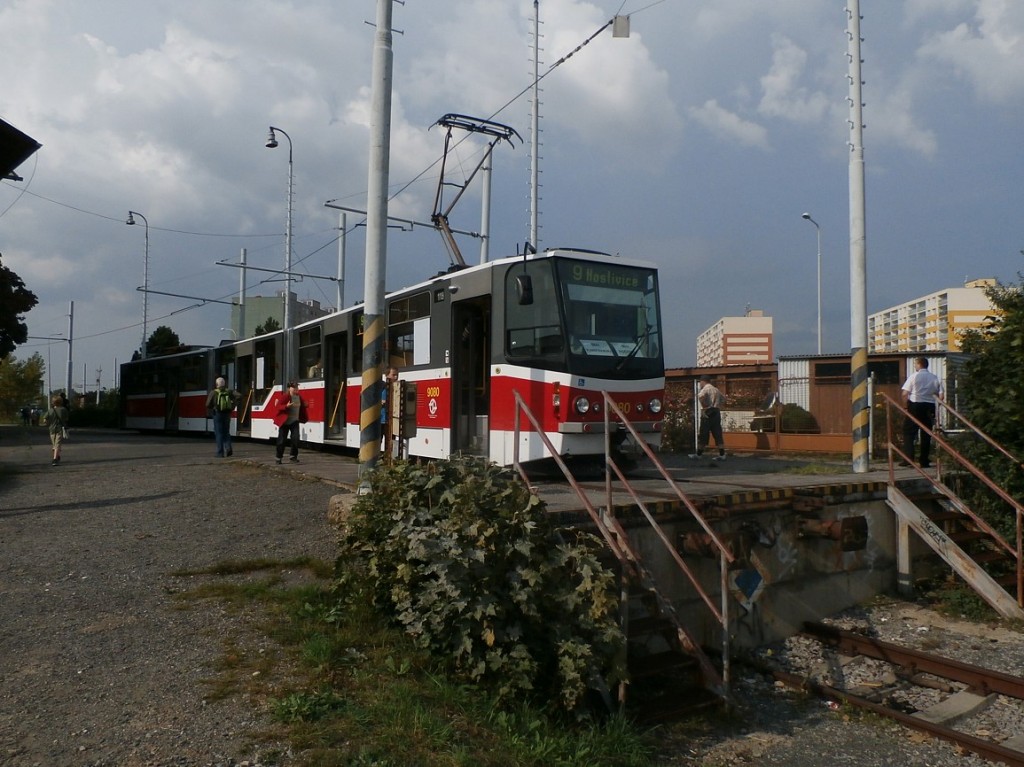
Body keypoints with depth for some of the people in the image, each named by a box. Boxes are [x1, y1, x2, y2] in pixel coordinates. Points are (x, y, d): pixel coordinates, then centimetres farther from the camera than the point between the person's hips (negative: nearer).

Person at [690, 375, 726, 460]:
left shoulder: (705, 389, -7)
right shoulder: (716, 389, 19)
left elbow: (701, 396, -28)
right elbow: (723, 398, 30)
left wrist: (704, 407, -18)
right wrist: (719, 406, 19)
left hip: (708, 413, -7)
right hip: (716, 413, 7)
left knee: (703, 434, -1)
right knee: (718, 435, 4)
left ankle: (698, 454, 5)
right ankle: (722, 455, -1)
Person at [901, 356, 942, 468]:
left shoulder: (913, 376, -5)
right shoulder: (935, 378, 6)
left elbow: (905, 394, -10)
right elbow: (941, 396, 2)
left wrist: (905, 406, 0)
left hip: (915, 405, -3)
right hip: (929, 406, 4)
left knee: (909, 432, 3)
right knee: (926, 434, 9)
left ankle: (908, 458, -7)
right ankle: (924, 461, 11)